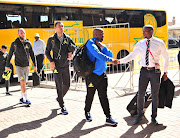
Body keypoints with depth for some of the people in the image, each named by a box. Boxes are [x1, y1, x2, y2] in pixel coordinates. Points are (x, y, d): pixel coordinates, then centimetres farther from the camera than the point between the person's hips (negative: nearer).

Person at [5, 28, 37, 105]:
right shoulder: (14, 43, -4)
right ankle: (26, 99, -11)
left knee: (24, 83, 10)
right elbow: (10, 55, 4)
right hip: (18, 66, -3)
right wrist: (7, 65, 6)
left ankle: (22, 98, 22)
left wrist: (35, 65, 3)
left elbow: (32, 55, 8)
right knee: (22, 82, -12)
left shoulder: (28, 43, 3)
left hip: (26, 66, 3)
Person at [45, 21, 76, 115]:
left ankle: (59, 98, 37)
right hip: (57, 66, -4)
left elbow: (74, 47, 13)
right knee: (59, 86, -4)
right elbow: (47, 52, 3)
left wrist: (71, 53, -9)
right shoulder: (51, 39, -2)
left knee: (67, 85, 9)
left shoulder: (67, 38, 5)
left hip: (66, 65, 4)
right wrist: (51, 61, -12)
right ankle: (62, 107, 4)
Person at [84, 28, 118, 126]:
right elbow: (97, 54, -25)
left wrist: (103, 47, -8)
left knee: (103, 96, 3)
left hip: (102, 75, 5)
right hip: (92, 75, -5)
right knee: (90, 95, 8)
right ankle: (87, 112, 32)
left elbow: (110, 55, 5)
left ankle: (108, 118, 2)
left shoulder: (101, 44, 14)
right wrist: (110, 60, -31)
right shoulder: (90, 43, -8)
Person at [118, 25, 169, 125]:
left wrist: (165, 72, 3)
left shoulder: (160, 43, -4)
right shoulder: (140, 44, 3)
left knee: (155, 95, 7)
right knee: (140, 94, 2)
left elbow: (166, 58, 5)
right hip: (144, 71, 2)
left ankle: (154, 117, 22)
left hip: (155, 71, -2)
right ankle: (140, 115, 20)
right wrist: (120, 61, -8)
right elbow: (132, 56, 5)